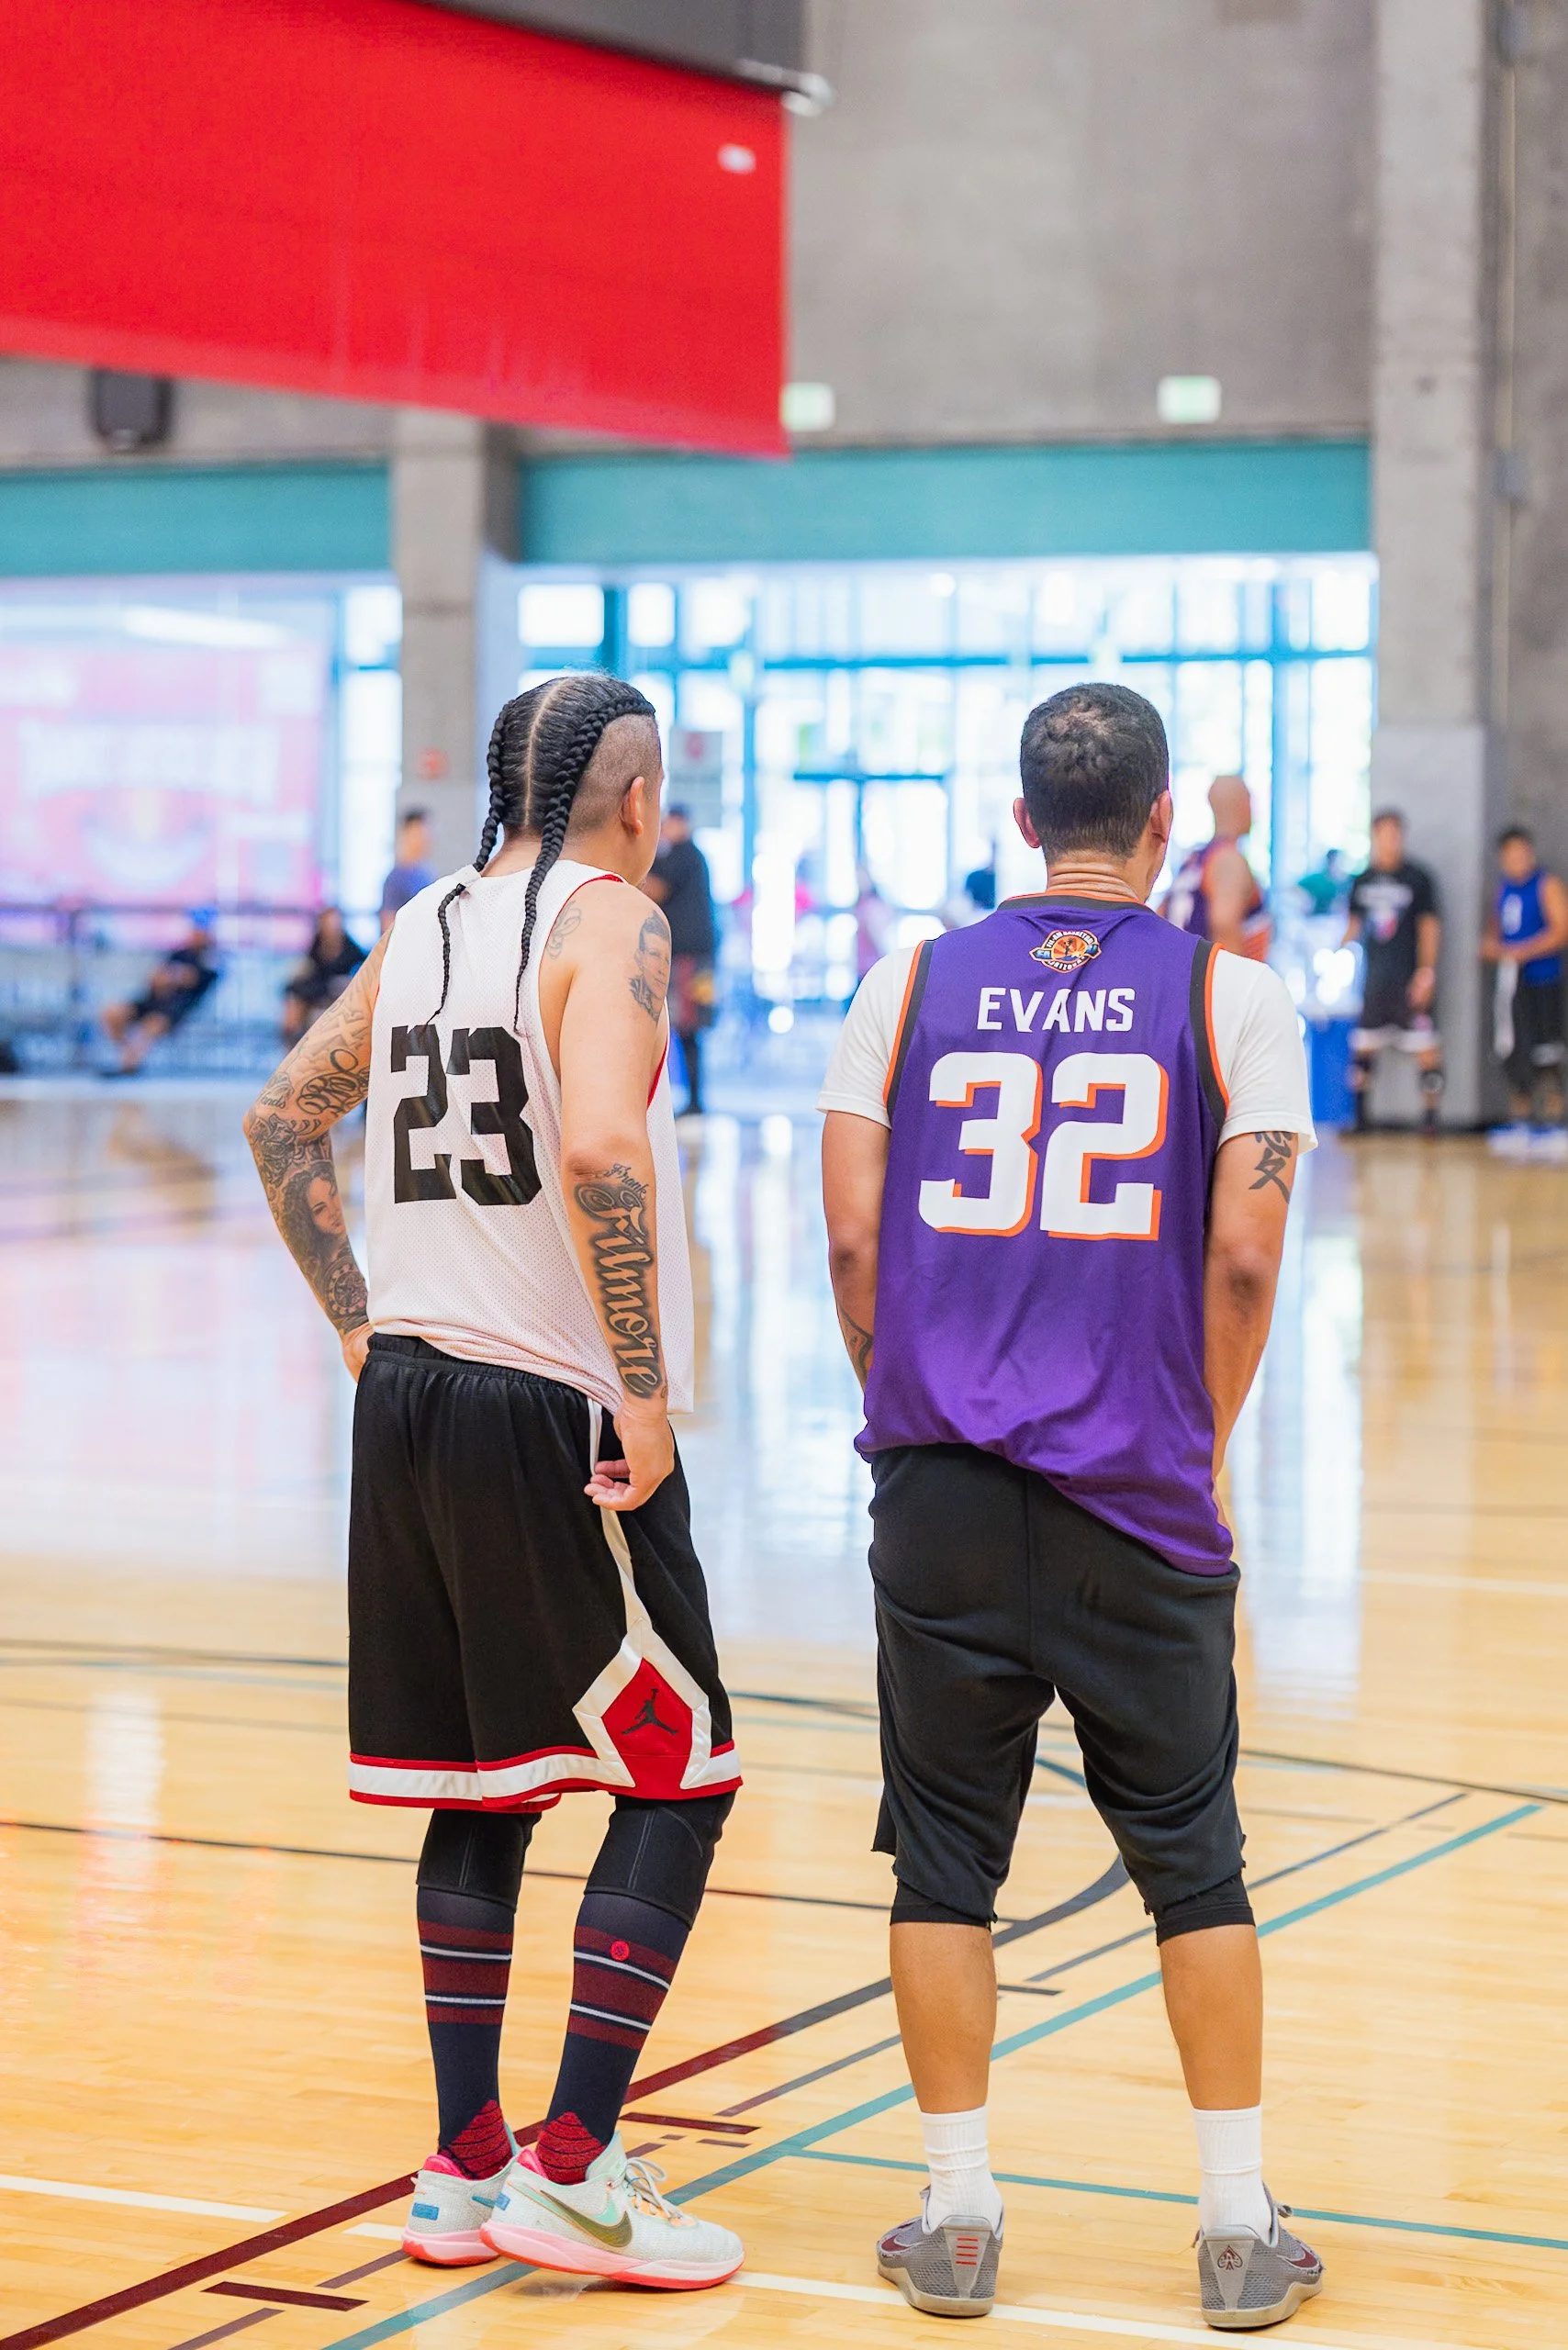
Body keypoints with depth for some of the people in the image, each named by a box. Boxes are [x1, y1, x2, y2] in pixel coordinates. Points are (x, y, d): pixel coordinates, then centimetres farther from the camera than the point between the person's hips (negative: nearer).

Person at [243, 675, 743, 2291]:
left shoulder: (423, 924, 13)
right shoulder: (611, 922, -10)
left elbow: (282, 1118, 20)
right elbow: (597, 1153, -25)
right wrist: (646, 1390, -20)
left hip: (409, 1392, 7)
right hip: (553, 1414, -7)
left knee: (479, 1792, 15)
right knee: (675, 1779, 3)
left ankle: (464, 2171, 18)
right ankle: (572, 2173, 0)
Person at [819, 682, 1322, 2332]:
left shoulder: (911, 984, 5)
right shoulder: (1230, 998, 0)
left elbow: (853, 1239, 0)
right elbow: (1242, 1258, -6)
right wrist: (1203, 1440, 8)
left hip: (941, 1486, 1)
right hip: (1138, 1506, -1)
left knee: (944, 1856, 10)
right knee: (1190, 1858, 10)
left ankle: (957, 2222, 15)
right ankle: (1238, 2231, 15)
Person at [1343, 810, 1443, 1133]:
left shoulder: (1417, 878, -2)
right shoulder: (1363, 881, 10)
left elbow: (1430, 927, -5)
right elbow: (1354, 925, 18)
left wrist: (1426, 971, -14)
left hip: (1411, 981, -4)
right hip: (1374, 981, 4)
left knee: (1426, 1049, -8)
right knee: (1363, 1046, 6)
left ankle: (1431, 1115, -2)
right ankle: (1360, 1115, 14)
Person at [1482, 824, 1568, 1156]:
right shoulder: (1504, 886, 14)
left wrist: (1523, 952, -20)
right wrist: (1490, 944, 4)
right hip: (1510, 980, 7)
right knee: (1511, 1053, 9)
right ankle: (1522, 1122, 19)